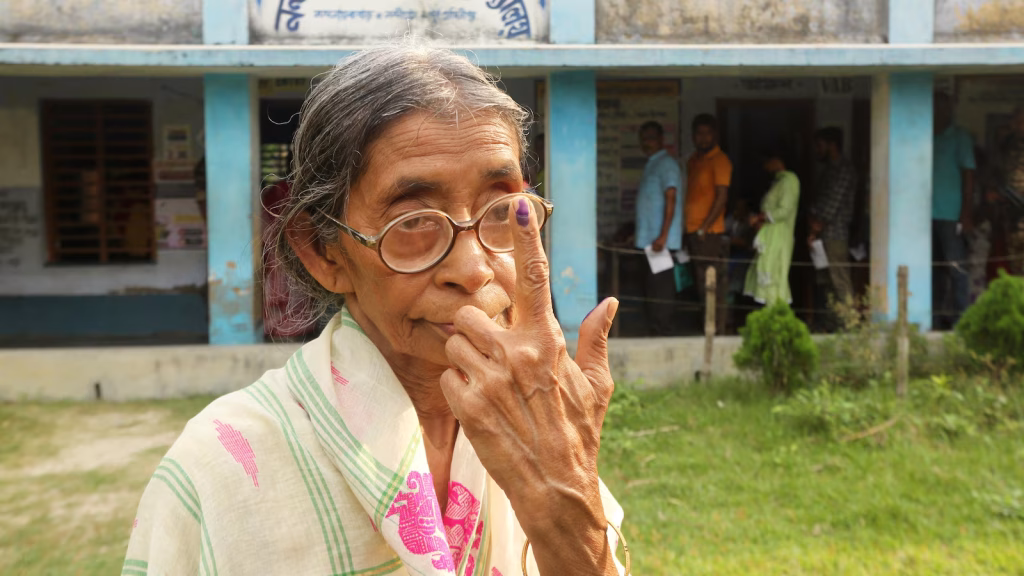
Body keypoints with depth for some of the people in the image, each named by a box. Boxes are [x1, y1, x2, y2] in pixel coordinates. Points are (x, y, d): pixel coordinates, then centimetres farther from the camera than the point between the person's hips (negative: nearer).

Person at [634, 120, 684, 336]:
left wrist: (663, 236, -24)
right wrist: (638, 234, 24)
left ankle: (661, 333, -7)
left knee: (660, 289, -9)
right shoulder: (651, 165, 21)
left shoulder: (666, 164, -9)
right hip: (649, 240, 10)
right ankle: (655, 332, 16)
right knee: (651, 289, 11)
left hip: (660, 241, -10)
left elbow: (670, 199, -17)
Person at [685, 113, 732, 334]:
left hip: (710, 233, -8)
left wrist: (704, 228, -16)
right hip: (693, 232, 8)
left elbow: (721, 197, -13)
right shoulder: (693, 160, 18)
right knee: (701, 285, 10)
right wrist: (689, 229, 13)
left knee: (713, 285, -6)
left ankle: (717, 331, -3)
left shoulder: (720, 160, -6)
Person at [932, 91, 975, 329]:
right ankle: (937, 317, 19)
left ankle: (961, 318, -1)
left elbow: (969, 175, -4)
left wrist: (966, 215, -11)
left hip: (950, 216, -6)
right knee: (935, 269, 11)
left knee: (956, 268, -5)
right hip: (928, 214, 6)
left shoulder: (959, 137, 0)